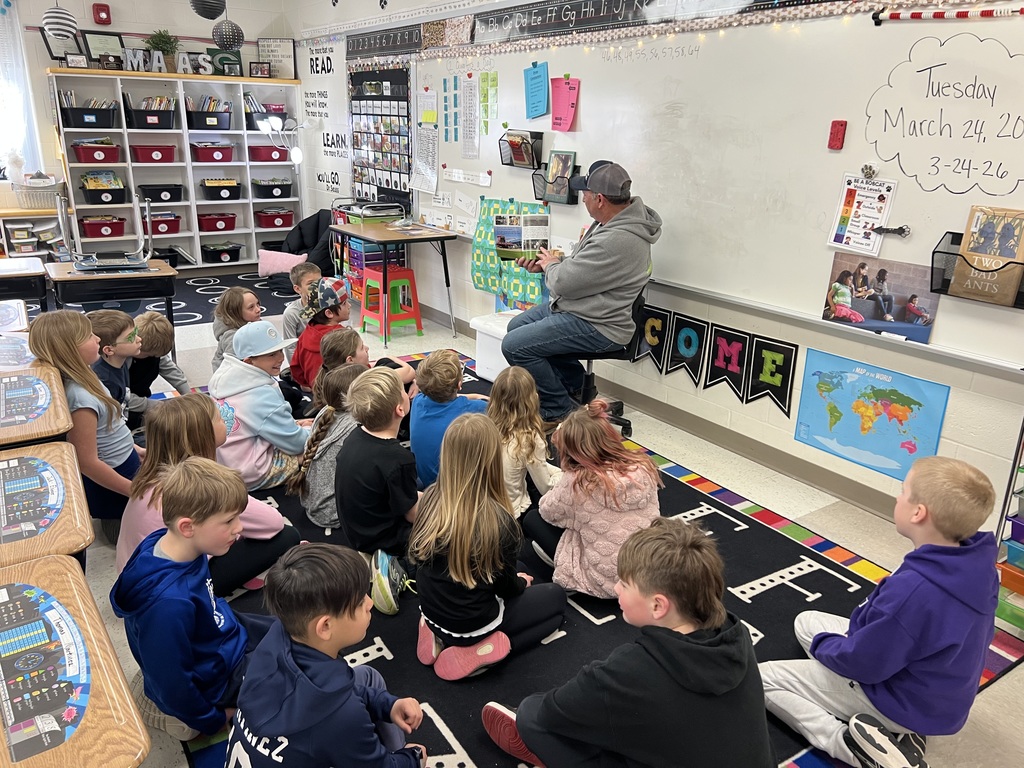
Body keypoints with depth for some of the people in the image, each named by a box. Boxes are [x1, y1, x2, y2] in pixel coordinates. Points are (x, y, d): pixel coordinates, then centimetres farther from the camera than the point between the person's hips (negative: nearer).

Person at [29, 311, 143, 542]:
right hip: (113, 475, -8)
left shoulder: (82, 378, -4)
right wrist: (136, 491, -20)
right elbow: (88, 462, -26)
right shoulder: (81, 398, -29)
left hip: (124, 461, 8)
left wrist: (132, 447, 17)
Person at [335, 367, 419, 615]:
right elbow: (414, 514, -19)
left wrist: (419, 496, 5)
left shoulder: (355, 437, -8)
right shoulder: (398, 460, -33)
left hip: (357, 530, 8)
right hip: (384, 538, -8)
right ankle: (396, 563, -8)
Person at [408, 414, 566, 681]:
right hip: (472, 623, -5)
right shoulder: (497, 519, -30)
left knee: (518, 570, 28)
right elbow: (507, 587, -14)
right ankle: (480, 648, 1)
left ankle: (443, 635, 12)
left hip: (432, 611, 5)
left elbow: (419, 557, 2)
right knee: (556, 596, 19)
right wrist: (522, 582, 12)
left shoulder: (431, 497, -14)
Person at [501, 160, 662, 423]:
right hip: (575, 308, 11)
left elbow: (564, 283, -26)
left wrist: (550, 266, -5)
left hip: (597, 327, -11)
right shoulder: (613, 221, 3)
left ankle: (560, 408, 3)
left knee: (514, 345, -16)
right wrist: (546, 264, 4)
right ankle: (574, 383, 25)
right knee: (516, 326, 19)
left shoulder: (617, 241, -31)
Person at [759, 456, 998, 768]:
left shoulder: (912, 589, -38)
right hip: (939, 689, 8)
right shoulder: (978, 563, -12)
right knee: (806, 622, 22)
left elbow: (862, 662, -25)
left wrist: (821, 644, -4)